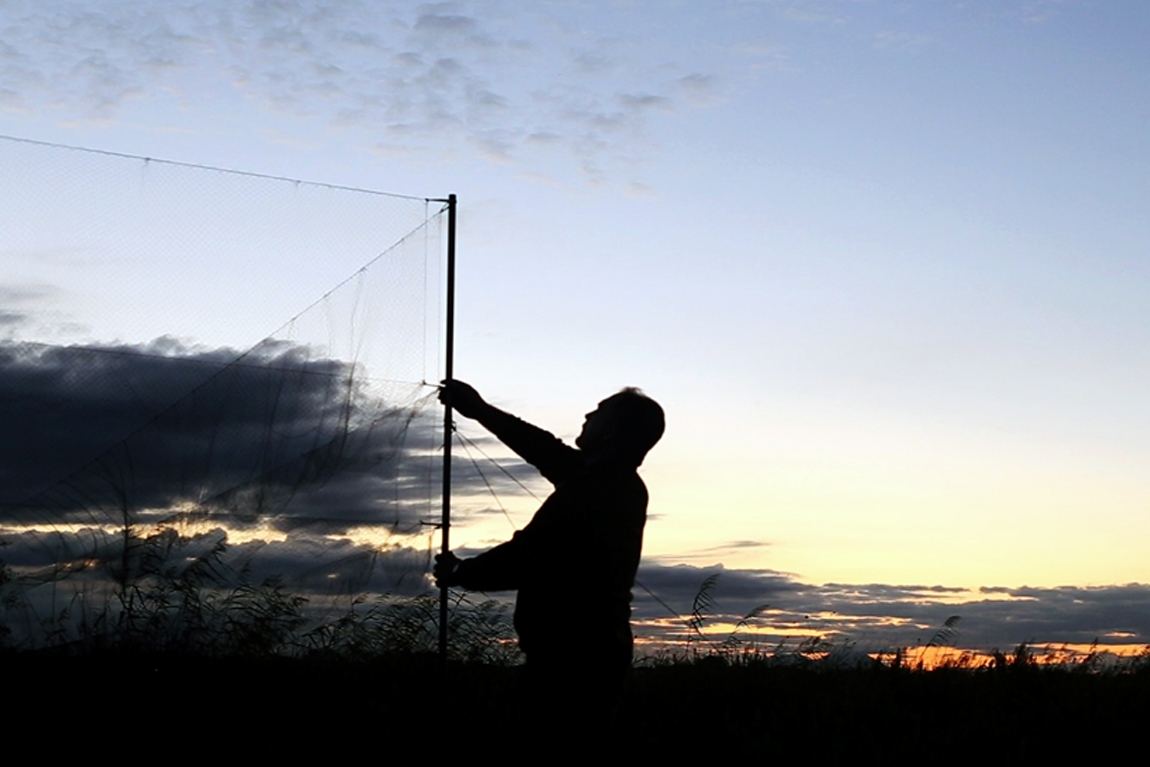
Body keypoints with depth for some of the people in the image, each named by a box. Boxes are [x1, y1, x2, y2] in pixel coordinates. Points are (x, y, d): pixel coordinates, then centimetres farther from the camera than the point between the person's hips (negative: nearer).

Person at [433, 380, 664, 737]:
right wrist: (481, 410, 28)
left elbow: (523, 557, -16)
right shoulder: (622, 485, 9)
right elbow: (548, 451, 21)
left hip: (571, 654, -10)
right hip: (598, 647, 10)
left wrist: (460, 573, 2)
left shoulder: (591, 492, -21)